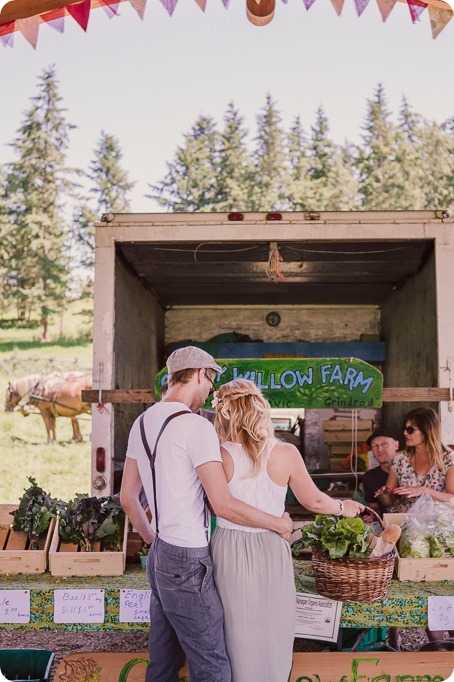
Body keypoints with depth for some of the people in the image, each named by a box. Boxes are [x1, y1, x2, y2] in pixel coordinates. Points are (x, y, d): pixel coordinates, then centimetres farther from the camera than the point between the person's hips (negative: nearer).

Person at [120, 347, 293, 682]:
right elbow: (223, 505, -21)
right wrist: (278, 523, -7)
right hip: (188, 562, -9)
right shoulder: (196, 426, -17)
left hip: (159, 556, 9)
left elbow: (128, 498, 14)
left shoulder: (142, 422, 8)